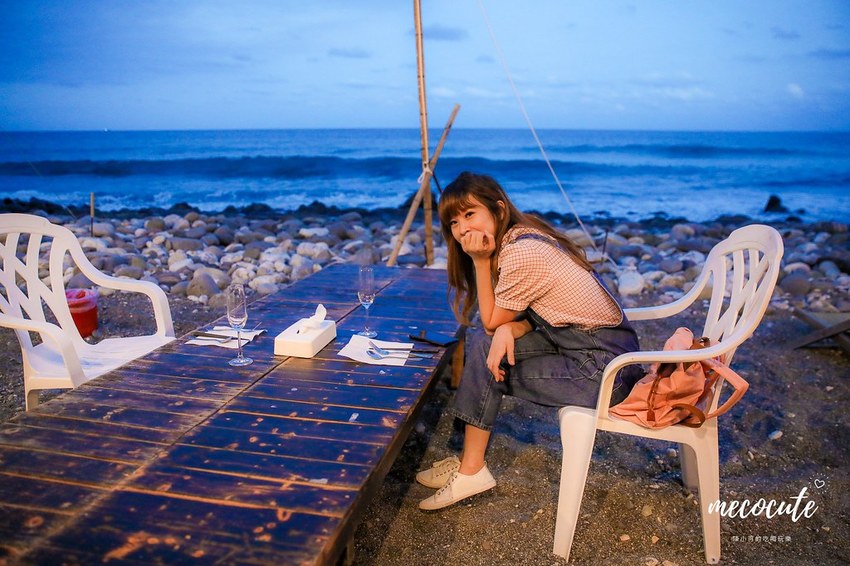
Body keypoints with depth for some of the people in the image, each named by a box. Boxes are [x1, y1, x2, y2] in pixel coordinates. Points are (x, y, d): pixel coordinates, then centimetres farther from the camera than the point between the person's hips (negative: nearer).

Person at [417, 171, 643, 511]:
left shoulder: (522, 252, -23)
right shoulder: (518, 237, 6)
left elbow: (492, 321, -9)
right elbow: (525, 316, 8)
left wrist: (480, 260, -10)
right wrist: (506, 331, -14)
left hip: (603, 369, -9)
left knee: (486, 359, -8)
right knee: (483, 344, 4)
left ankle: (471, 472, 8)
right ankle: (470, 460, 12)